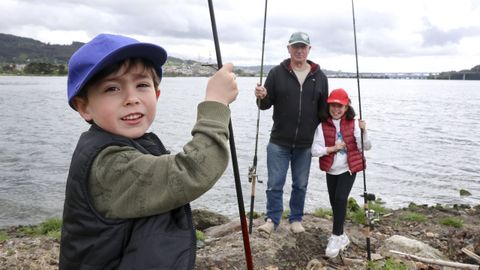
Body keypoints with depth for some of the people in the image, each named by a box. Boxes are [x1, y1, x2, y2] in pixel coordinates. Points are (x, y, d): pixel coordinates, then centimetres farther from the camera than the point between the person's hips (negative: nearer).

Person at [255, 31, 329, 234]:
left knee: (300, 185, 12)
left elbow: (323, 109, 9)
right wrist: (262, 97, -22)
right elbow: (266, 104, 1)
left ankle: (296, 219, 28)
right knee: (275, 184, 2)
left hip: (305, 144, 2)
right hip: (279, 141, -1)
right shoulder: (277, 73, -1)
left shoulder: (319, 77, 4)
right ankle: (272, 220, 18)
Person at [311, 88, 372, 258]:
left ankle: (336, 237, -4)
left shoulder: (353, 124, -8)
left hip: (348, 169, -2)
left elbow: (365, 147, -10)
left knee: (341, 199, -17)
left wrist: (363, 132, -26)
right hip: (331, 170, 2)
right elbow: (314, 150, -10)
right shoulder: (323, 126, -8)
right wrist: (332, 148, -21)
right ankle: (341, 236, 30)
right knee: (335, 203, 10)